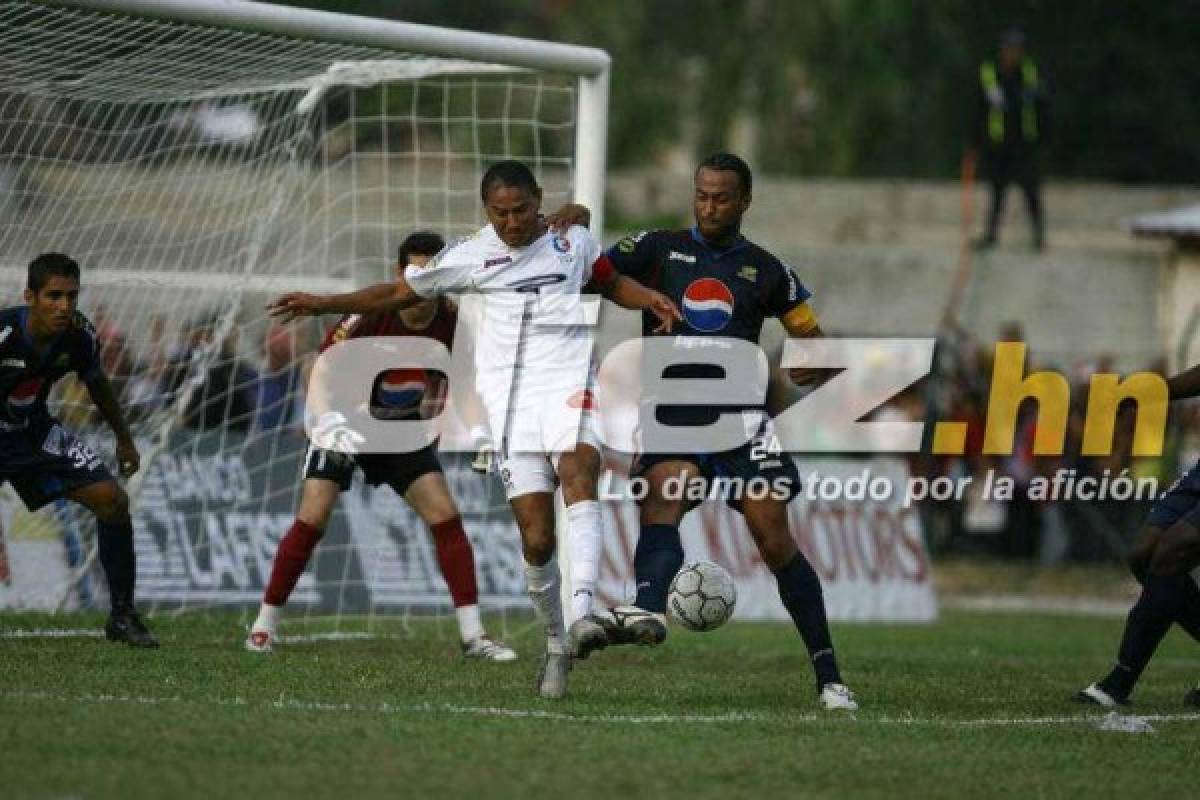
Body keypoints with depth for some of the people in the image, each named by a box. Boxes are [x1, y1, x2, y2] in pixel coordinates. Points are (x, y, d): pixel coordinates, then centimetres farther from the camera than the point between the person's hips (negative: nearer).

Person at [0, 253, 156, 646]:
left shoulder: (79, 336, -14)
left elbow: (96, 383, 9)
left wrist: (124, 439, 20)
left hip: (34, 430, 5)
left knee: (112, 500, -5)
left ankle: (122, 615, 7)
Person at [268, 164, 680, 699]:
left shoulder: (573, 242, 12)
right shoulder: (470, 257, 8)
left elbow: (611, 283, 31)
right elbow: (398, 294, 18)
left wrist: (652, 300, 11)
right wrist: (322, 305, 14)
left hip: (567, 382, 0)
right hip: (510, 396, 0)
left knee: (577, 471, -32)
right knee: (536, 538, -8)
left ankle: (582, 613, -45)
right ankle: (556, 643, 13)